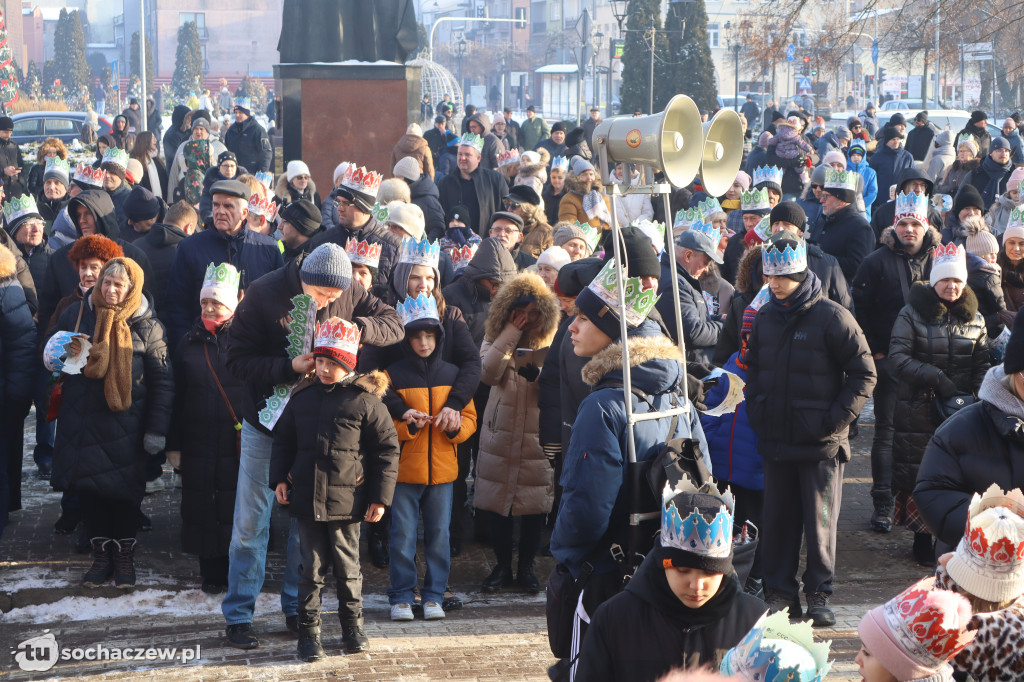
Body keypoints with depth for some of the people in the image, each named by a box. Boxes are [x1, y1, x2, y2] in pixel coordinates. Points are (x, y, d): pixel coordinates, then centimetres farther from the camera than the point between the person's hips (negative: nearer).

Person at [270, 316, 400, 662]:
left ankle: (352, 626, 26)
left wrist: (380, 497, -3)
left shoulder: (365, 400, -4)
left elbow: (387, 448, -1)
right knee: (311, 569, 6)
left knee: (347, 568, 10)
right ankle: (308, 633, 14)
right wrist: (279, 478, 6)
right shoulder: (302, 399, 7)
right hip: (307, 500, 2)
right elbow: (283, 441, 18)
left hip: (347, 501, -2)